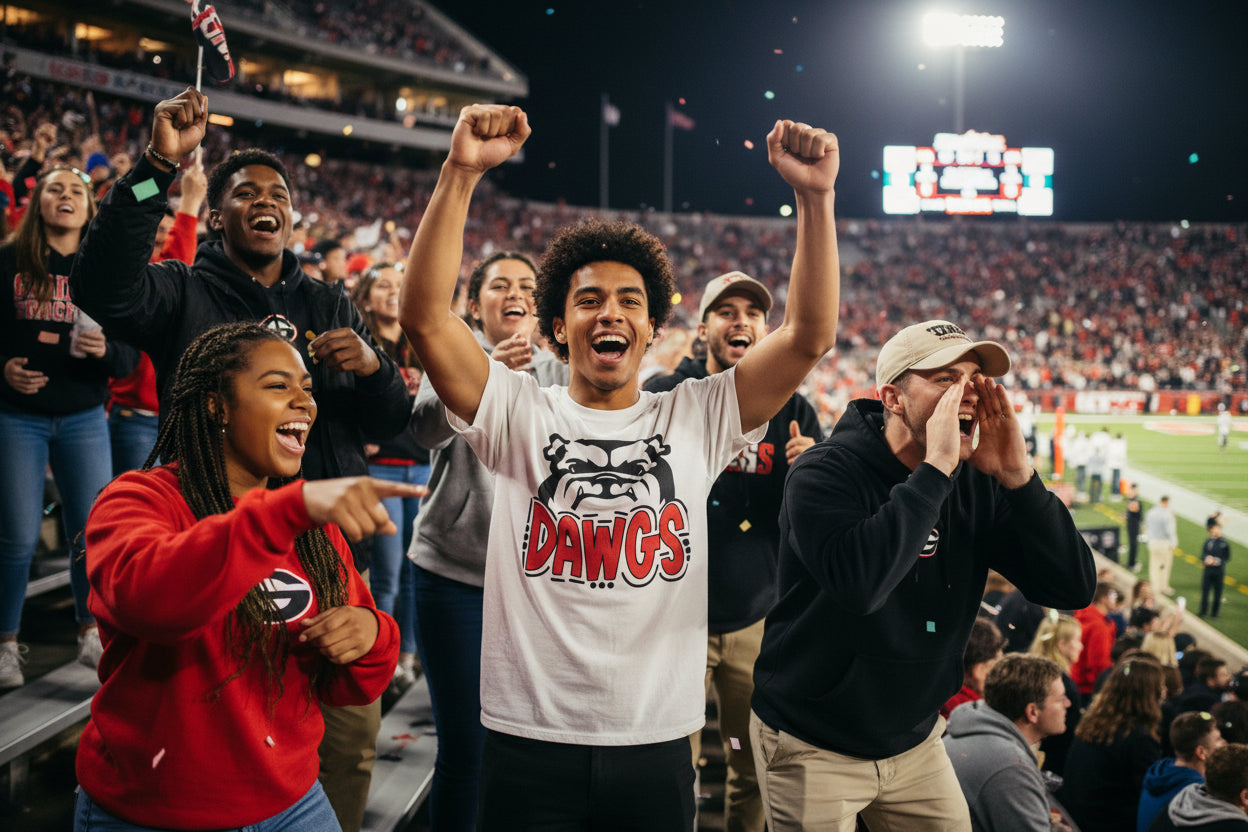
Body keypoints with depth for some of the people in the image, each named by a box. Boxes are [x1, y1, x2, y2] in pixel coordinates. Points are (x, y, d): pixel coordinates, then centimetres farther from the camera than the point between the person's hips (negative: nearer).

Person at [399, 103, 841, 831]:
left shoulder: (697, 419, 6)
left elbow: (810, 334, -3)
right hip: (530, 744, -1)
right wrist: (461, 174, -20)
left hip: (656, 748, 2)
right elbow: (425, 315, -11)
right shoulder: (519, 413, 2)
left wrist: (816, 197, -12)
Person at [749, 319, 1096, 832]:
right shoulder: (826, 472, -19)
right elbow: (859, 582, -39)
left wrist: (1016, 476, -19)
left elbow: (1073, 588, -9)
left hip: (915, 743, 5)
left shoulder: (978, 483, -3)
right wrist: (935, 469, -33)